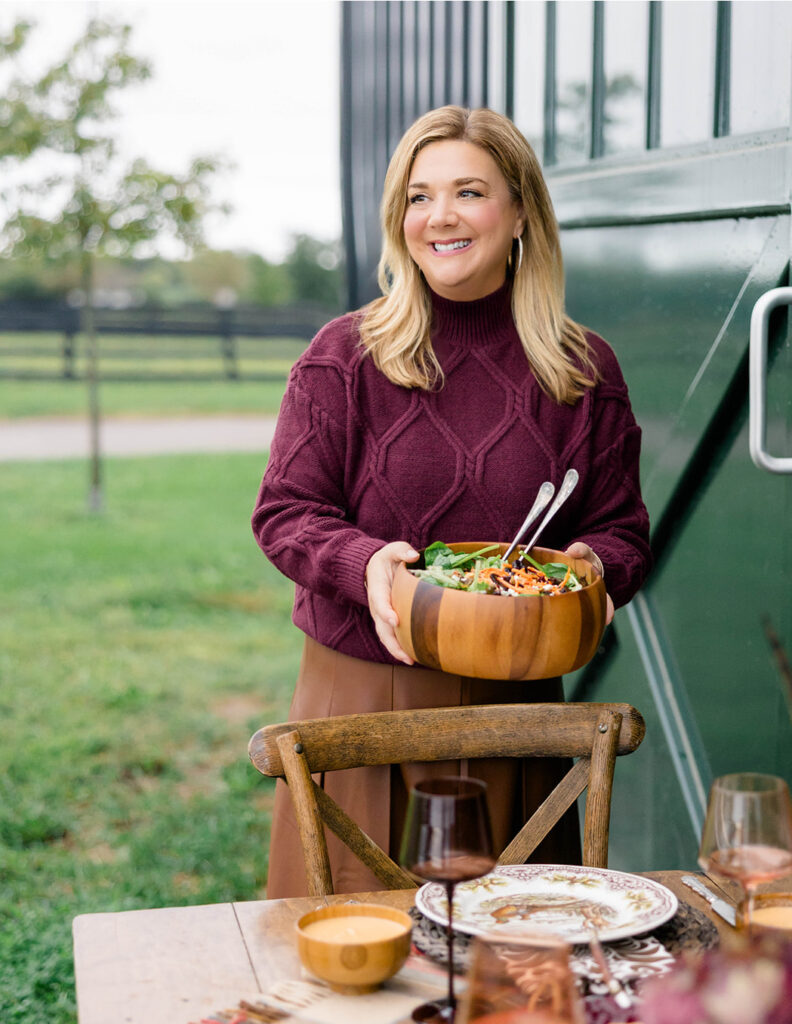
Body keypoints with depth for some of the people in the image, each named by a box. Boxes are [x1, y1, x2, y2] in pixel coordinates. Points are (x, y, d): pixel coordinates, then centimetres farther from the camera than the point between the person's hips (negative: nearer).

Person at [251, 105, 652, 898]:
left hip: (514, 705, 2)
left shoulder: (583, 372, 3)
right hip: (361, 696, -1)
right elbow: (284, 512, -1)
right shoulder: (344, 357, -1)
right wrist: (364, 562, -21)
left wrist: (590, 567, -15)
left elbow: (622, 530, 8)